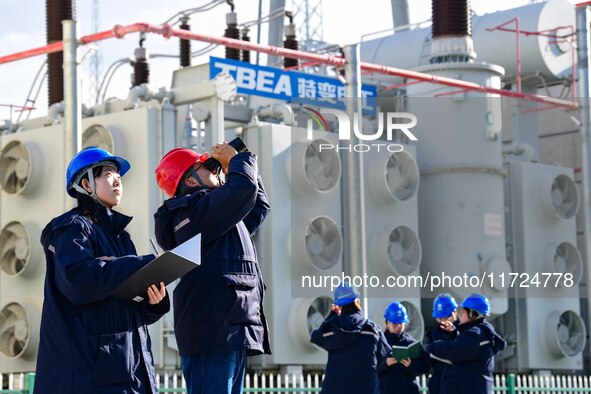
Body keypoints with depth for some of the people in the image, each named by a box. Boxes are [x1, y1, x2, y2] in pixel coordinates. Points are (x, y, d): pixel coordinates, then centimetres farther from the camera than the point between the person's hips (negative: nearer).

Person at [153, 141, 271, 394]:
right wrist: (237, 160, 3)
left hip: (230, 333, 11)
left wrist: (235, 169, 25)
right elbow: (244, 188, -19)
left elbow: (258, 206, 36)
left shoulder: (213, 217, 26)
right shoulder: (194, 210, -6)